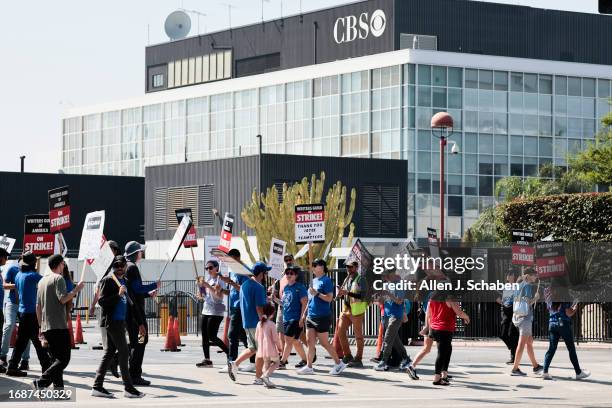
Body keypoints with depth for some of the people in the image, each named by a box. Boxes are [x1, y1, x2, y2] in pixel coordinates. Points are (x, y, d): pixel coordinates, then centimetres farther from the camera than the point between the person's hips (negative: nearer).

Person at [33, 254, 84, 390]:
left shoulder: (42, 280, 18)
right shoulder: (58, 278, -7)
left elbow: (38, 306, 20)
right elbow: (63, 299, -20)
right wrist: (76, 289, -8)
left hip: (46, 327, 9)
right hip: (59, 326, -9)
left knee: (55, 359, 11)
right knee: (64, 359, -8)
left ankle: (58, 389, 6)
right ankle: (41, 382, -19)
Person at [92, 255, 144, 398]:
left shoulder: (124, 281, 18)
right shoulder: (108, 280, -7)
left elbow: (131, 302, 22)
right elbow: (101, 301, -14)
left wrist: (140, 323, 21)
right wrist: (118, 295, -25)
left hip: (120, 322, 8)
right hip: (112, 321, -8)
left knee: (109, 353, 8)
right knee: (124, 352, -8)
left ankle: (97, 387, 9)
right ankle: (128, 388, -5)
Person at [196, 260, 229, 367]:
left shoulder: (220, 280, -8)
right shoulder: (208, 279, 15)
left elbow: (218, 296, -22)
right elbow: (200, 296, 18)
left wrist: (208, 286, -25)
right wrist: (200, 285, 0)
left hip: (216, 312, -8)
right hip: (206, 310, 8)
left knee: (212, 336, -12)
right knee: (204, 336, 4)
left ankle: (230, 354, -3)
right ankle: (207, 359, 7)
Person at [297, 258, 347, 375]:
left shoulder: (326, 281, -10)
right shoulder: (314, 280, 15)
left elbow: (329, 298, -17)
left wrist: (317, 293, -24)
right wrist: (305, 313, 20)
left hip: (322, 316, -8)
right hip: (311, 316, 8)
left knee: (324, 343, -3)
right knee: (310, 342, 5)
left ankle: (339, 363, 10)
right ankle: (309, 367, 8)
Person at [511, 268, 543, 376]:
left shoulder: (519, 285, 15)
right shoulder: (528, 285, -10)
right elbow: (528, 302, -17)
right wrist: (536, 297, 0)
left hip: (517, 316, 9)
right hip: (526, 317, -9)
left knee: (529, 341, 17)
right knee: (522, 343, -7)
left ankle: (535, 366, 24)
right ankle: (515, 369, -9)